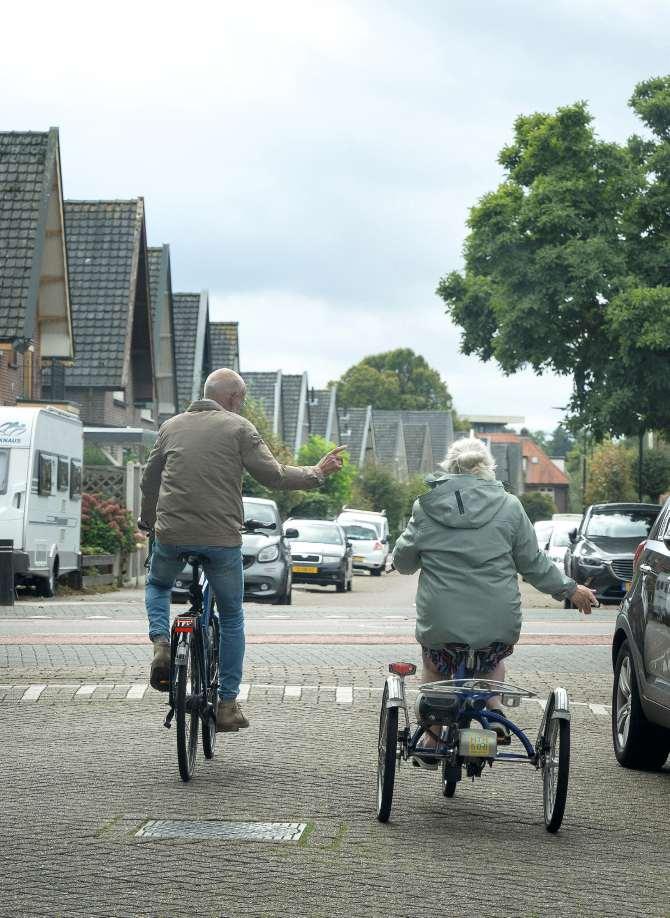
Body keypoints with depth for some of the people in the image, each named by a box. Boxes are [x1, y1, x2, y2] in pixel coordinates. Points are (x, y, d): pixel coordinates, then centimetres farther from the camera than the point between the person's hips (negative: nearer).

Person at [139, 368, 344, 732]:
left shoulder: (172, 426, 12)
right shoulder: (238, 428, 0)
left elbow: (149, 480, 19)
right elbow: (272, 475, -4)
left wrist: (148, 521, 34)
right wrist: (316, 473, 10)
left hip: (171, 534, 2)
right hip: (222, 538, -2)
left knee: (158, 585, 32)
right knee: (231, 618, 14)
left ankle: (161, 642, 4)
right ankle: (227, 703, 14)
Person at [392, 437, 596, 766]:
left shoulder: (426, 507, -1)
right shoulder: (508, 507, 0)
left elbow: (403, 561, 7)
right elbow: (533, 563, 5)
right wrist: (570, 590, 19)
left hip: (440, 624, -1)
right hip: (498, 624, 1)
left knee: (435, 669, 28)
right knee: (493, 661, 33)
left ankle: (431, 742, 24)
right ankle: (494, 717, 16)